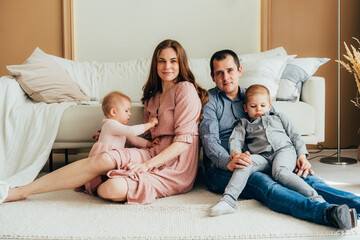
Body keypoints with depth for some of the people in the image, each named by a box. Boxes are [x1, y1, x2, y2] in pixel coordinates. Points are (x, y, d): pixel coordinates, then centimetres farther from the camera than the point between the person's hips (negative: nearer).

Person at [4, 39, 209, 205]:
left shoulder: (185, 89, -6)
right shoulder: (153, 96, 20)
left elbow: (184, 140, -14)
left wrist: (148, 164, -21)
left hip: (176, 167, -7)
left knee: (112, 189, -29)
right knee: (103, 158, -25)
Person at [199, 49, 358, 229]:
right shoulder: (208, 100, 7)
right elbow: (209, 140, -9)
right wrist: (228, 162, -30)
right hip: (221, 167, -5)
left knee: (305, 177, -23)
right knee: (264, 183, -35)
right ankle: (327, 212, -56)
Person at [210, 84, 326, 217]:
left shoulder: (278, 117, 30)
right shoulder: (244, 123, 26)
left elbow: (295, 136, 24)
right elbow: (235, 139, 9)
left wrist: (302, 154, 7)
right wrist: (235, 152, -15)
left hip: (284, 150, 0)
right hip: (261, 155, 1)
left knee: (279, 172, -35)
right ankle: (228, 200, -41)